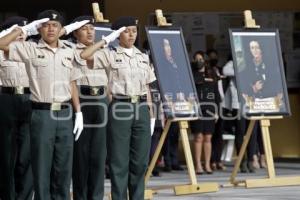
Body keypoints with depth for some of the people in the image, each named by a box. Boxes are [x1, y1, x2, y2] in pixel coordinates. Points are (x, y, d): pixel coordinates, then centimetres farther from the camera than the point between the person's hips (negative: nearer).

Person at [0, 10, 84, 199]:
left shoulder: (69, 52, 11)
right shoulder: (31, 49, -1)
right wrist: (24, 29, -8)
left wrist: (78, 113, 8)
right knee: (41, 168, 0)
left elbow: (72, 84, 14)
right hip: (42, 114, -4)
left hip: (65, 114, 4)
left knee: (64, 168, 6)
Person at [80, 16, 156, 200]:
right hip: (120, 108, -4)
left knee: (140, 160, 6)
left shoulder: (144, 57, 14)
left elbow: (147, 89, 16)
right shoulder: (110, 54, 0)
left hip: (141, 109, 4)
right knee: (119, 161, -1)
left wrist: (151, 114, 11)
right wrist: (107, 39, -11)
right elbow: (84, 55, -15)